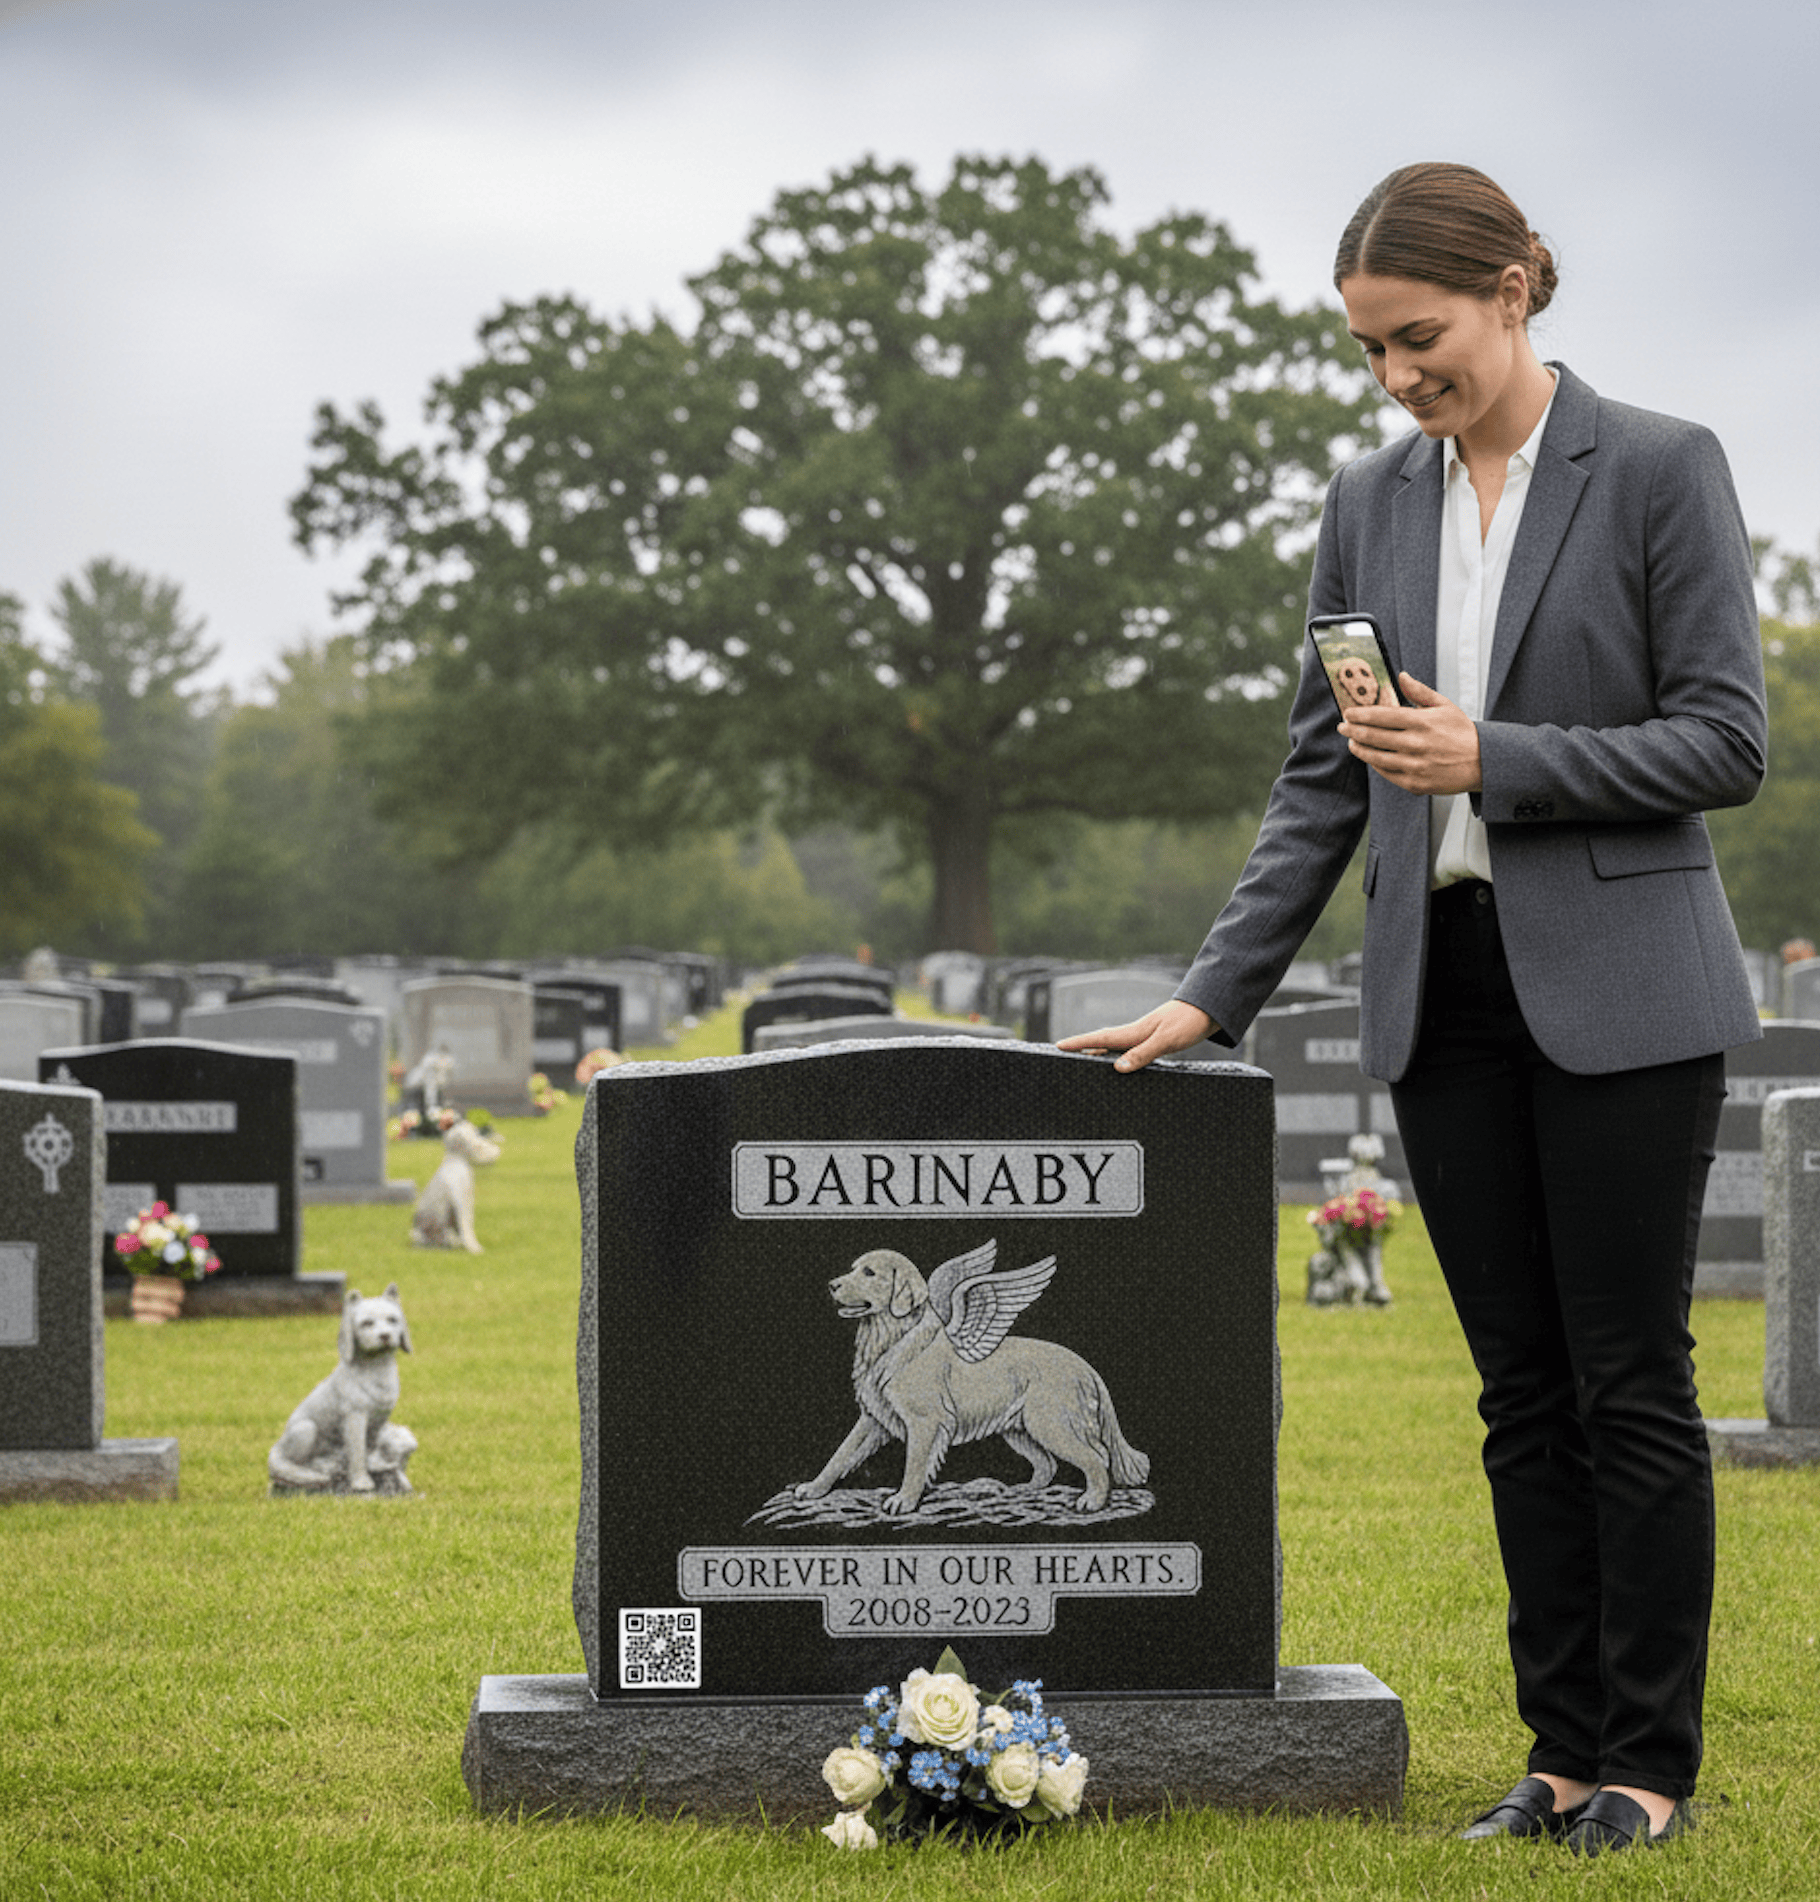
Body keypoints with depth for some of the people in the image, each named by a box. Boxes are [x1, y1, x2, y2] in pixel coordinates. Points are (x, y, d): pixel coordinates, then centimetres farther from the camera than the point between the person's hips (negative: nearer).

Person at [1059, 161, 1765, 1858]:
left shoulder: (1659, 470, -4)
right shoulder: (1370, 506, 10)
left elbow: (1725, 742, -8)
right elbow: (1322, 778, 11)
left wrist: (1494, 758, -16)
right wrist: (1216, 991, 5)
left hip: (1618, 994, -5)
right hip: (1443, 997, 5)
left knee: (1630, 1386, 0)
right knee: (1524, 1394, 8)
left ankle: (1650, 1765, 9)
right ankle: (1562, 1754, 14)